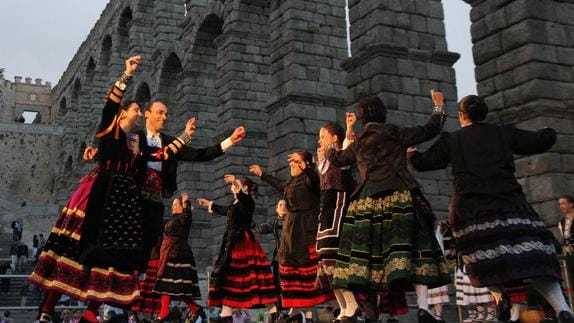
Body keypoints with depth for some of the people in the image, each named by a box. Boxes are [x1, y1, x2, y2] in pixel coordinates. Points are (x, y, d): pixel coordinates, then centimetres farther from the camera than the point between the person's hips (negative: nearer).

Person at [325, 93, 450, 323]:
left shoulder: (358, 143, 17)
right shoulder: (395, 134, 6)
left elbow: (338, 160, 33)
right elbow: (430, 130, 8)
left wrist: (330, 150, 57)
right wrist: (439, 107, 26)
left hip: (367, 201, 4)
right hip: (399, 197, -3)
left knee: (365, 250, 3)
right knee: (413, 246, -6)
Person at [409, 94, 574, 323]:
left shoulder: (451, 140, 10)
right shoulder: (505, 133, 13)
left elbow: (423, 163, 19)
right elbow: (543, 141, 14)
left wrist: (413, 154, 42)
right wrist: (547, 132, 38)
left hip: (471, 209, -1)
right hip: (509, 204, 1)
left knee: (488, 264, 2)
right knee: (532, 258, -2)